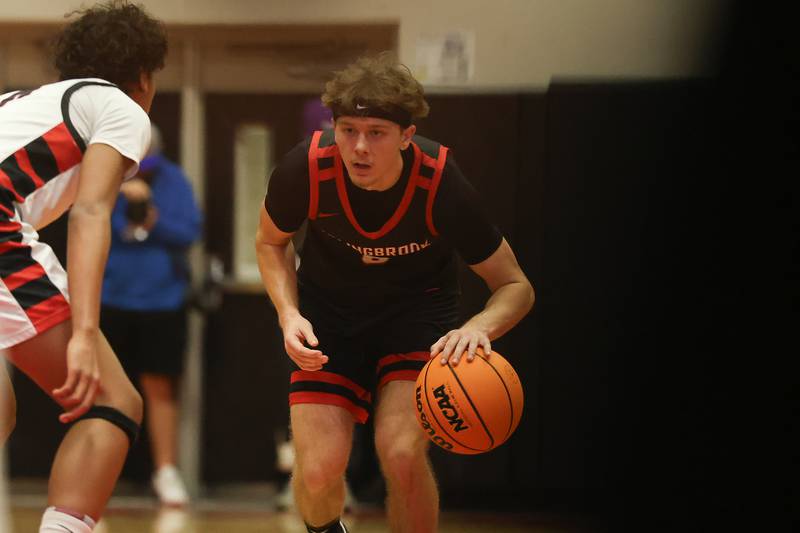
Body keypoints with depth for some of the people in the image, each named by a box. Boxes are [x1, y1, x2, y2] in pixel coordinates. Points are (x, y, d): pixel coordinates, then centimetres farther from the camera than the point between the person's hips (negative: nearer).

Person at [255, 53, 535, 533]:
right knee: (319, 470, -11)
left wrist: (479, 327, -39)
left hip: (419, 308, -1)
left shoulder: (440, 183, -28)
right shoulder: (306, 169, -25)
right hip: (330, 309, 1)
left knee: (402, 450, -24)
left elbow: (516, 286, -17)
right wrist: (289, 314, -18)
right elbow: (272, 242, -1)